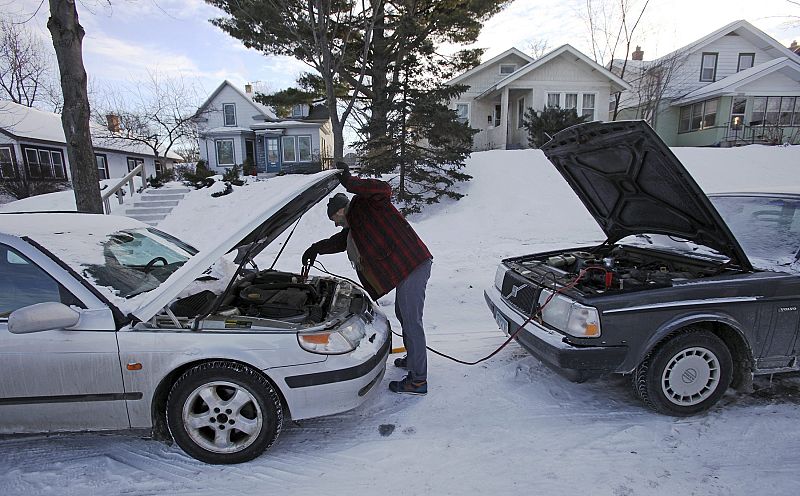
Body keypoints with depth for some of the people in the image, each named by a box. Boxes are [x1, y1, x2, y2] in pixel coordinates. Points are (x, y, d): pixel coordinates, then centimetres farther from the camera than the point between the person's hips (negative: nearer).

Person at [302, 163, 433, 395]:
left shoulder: (365, 204, -4)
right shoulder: (355, 226, 24)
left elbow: (384, 189, -24)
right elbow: (339, 241, 35)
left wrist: (350, 182, -26)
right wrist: (316, 248, 31)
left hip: (413, 265, -11)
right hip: (407, 268, 11)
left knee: (411, 321, -7)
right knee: (403, 314, 23)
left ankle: (418, 381, 2)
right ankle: (413, 359, 41)